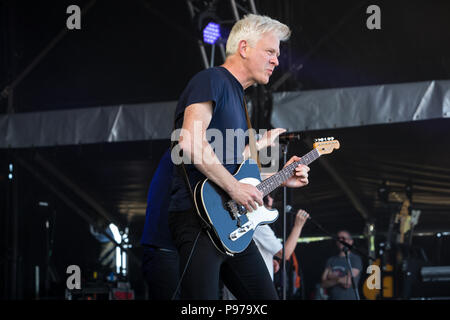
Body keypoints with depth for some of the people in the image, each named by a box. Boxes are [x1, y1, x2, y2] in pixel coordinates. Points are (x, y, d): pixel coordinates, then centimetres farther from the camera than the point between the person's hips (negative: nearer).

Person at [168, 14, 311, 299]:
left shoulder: (237, 96, 23)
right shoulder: (212, 80, -6)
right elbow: (191, 142, -22)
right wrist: (235, 188, -19)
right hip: (198, 217, -10)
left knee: (266, 297, 10)